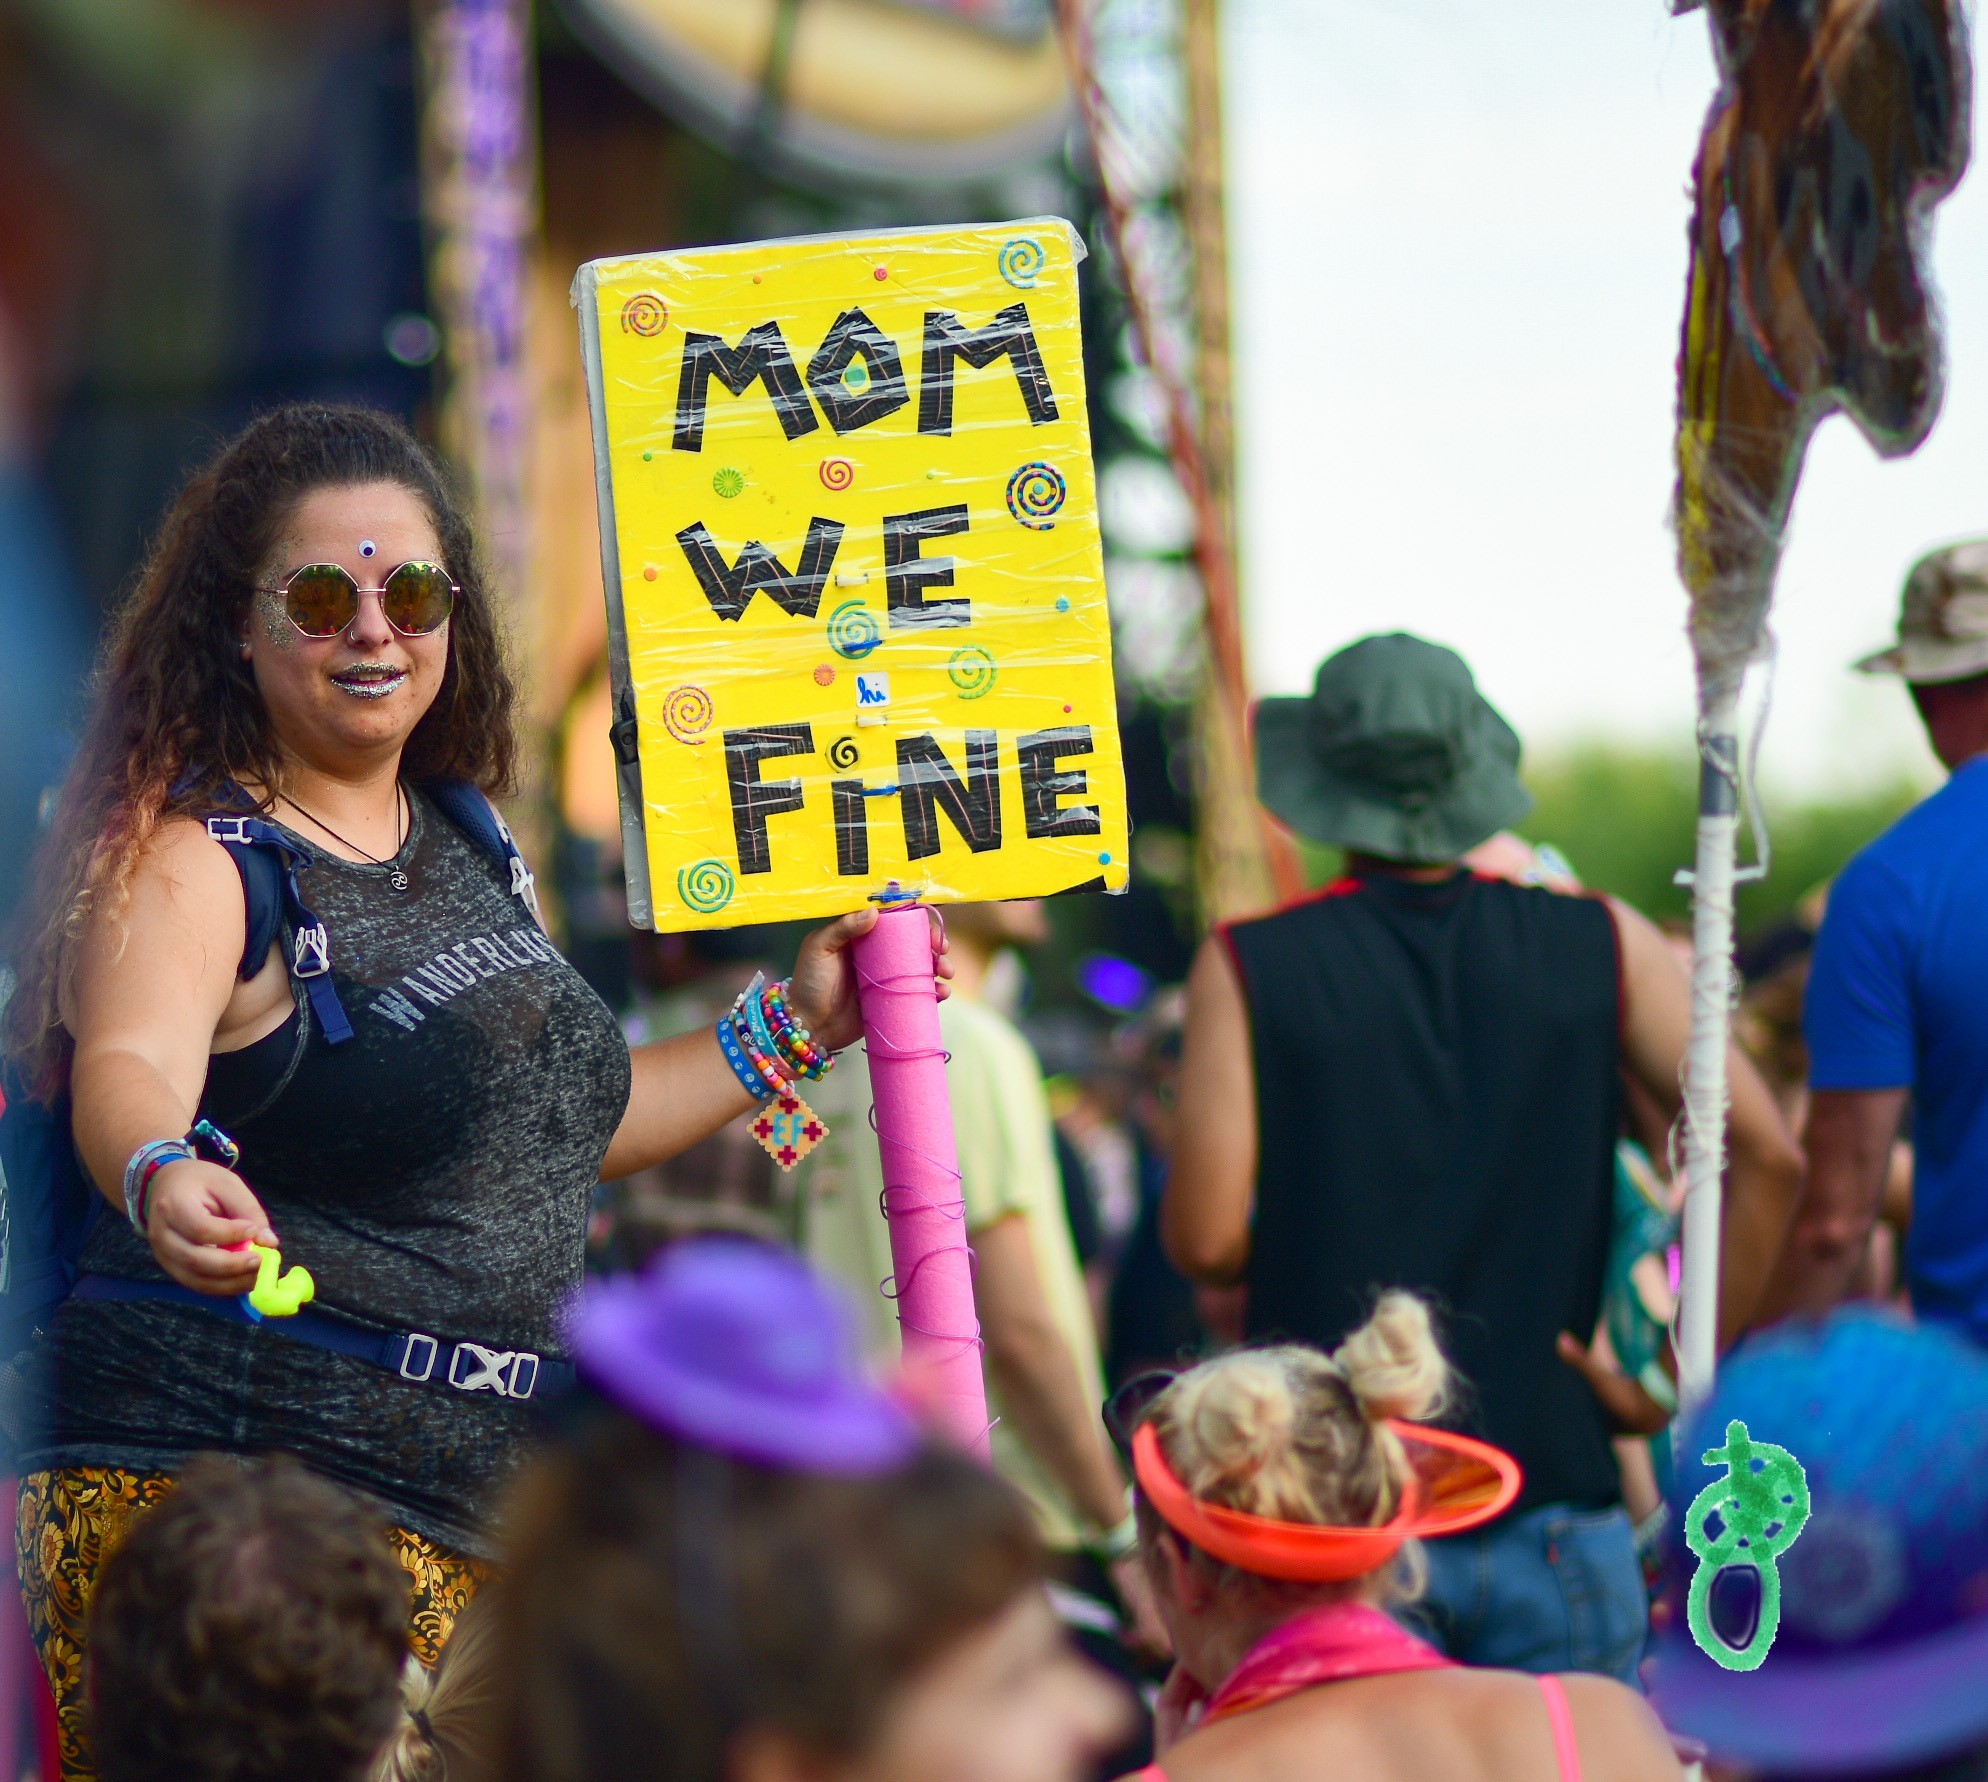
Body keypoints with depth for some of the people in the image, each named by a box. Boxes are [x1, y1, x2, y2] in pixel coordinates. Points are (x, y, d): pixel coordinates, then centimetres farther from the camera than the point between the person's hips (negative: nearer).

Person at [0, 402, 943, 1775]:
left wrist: (795, 1026, 24)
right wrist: (164, 1182, -49)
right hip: (223, 1472, -7)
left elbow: (565, 1116, 26)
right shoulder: (188, 861, -8)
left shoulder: (472, 842, 15)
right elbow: (128, 1074, -28)